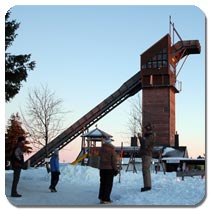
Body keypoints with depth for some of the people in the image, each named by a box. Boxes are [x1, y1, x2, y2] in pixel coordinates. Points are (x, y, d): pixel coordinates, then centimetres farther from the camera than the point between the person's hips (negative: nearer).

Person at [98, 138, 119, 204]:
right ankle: (106, 199, 1)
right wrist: (115, 169, -3)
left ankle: (101, 197, 20)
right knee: (108, 184, 1)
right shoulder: (112, 150, -13)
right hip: (109, 168, -5)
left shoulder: (101, 149, 2)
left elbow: (100, 157, 8)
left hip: (102, 168, 5)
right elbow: (114, 160, -11)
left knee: (102, 183, 15)